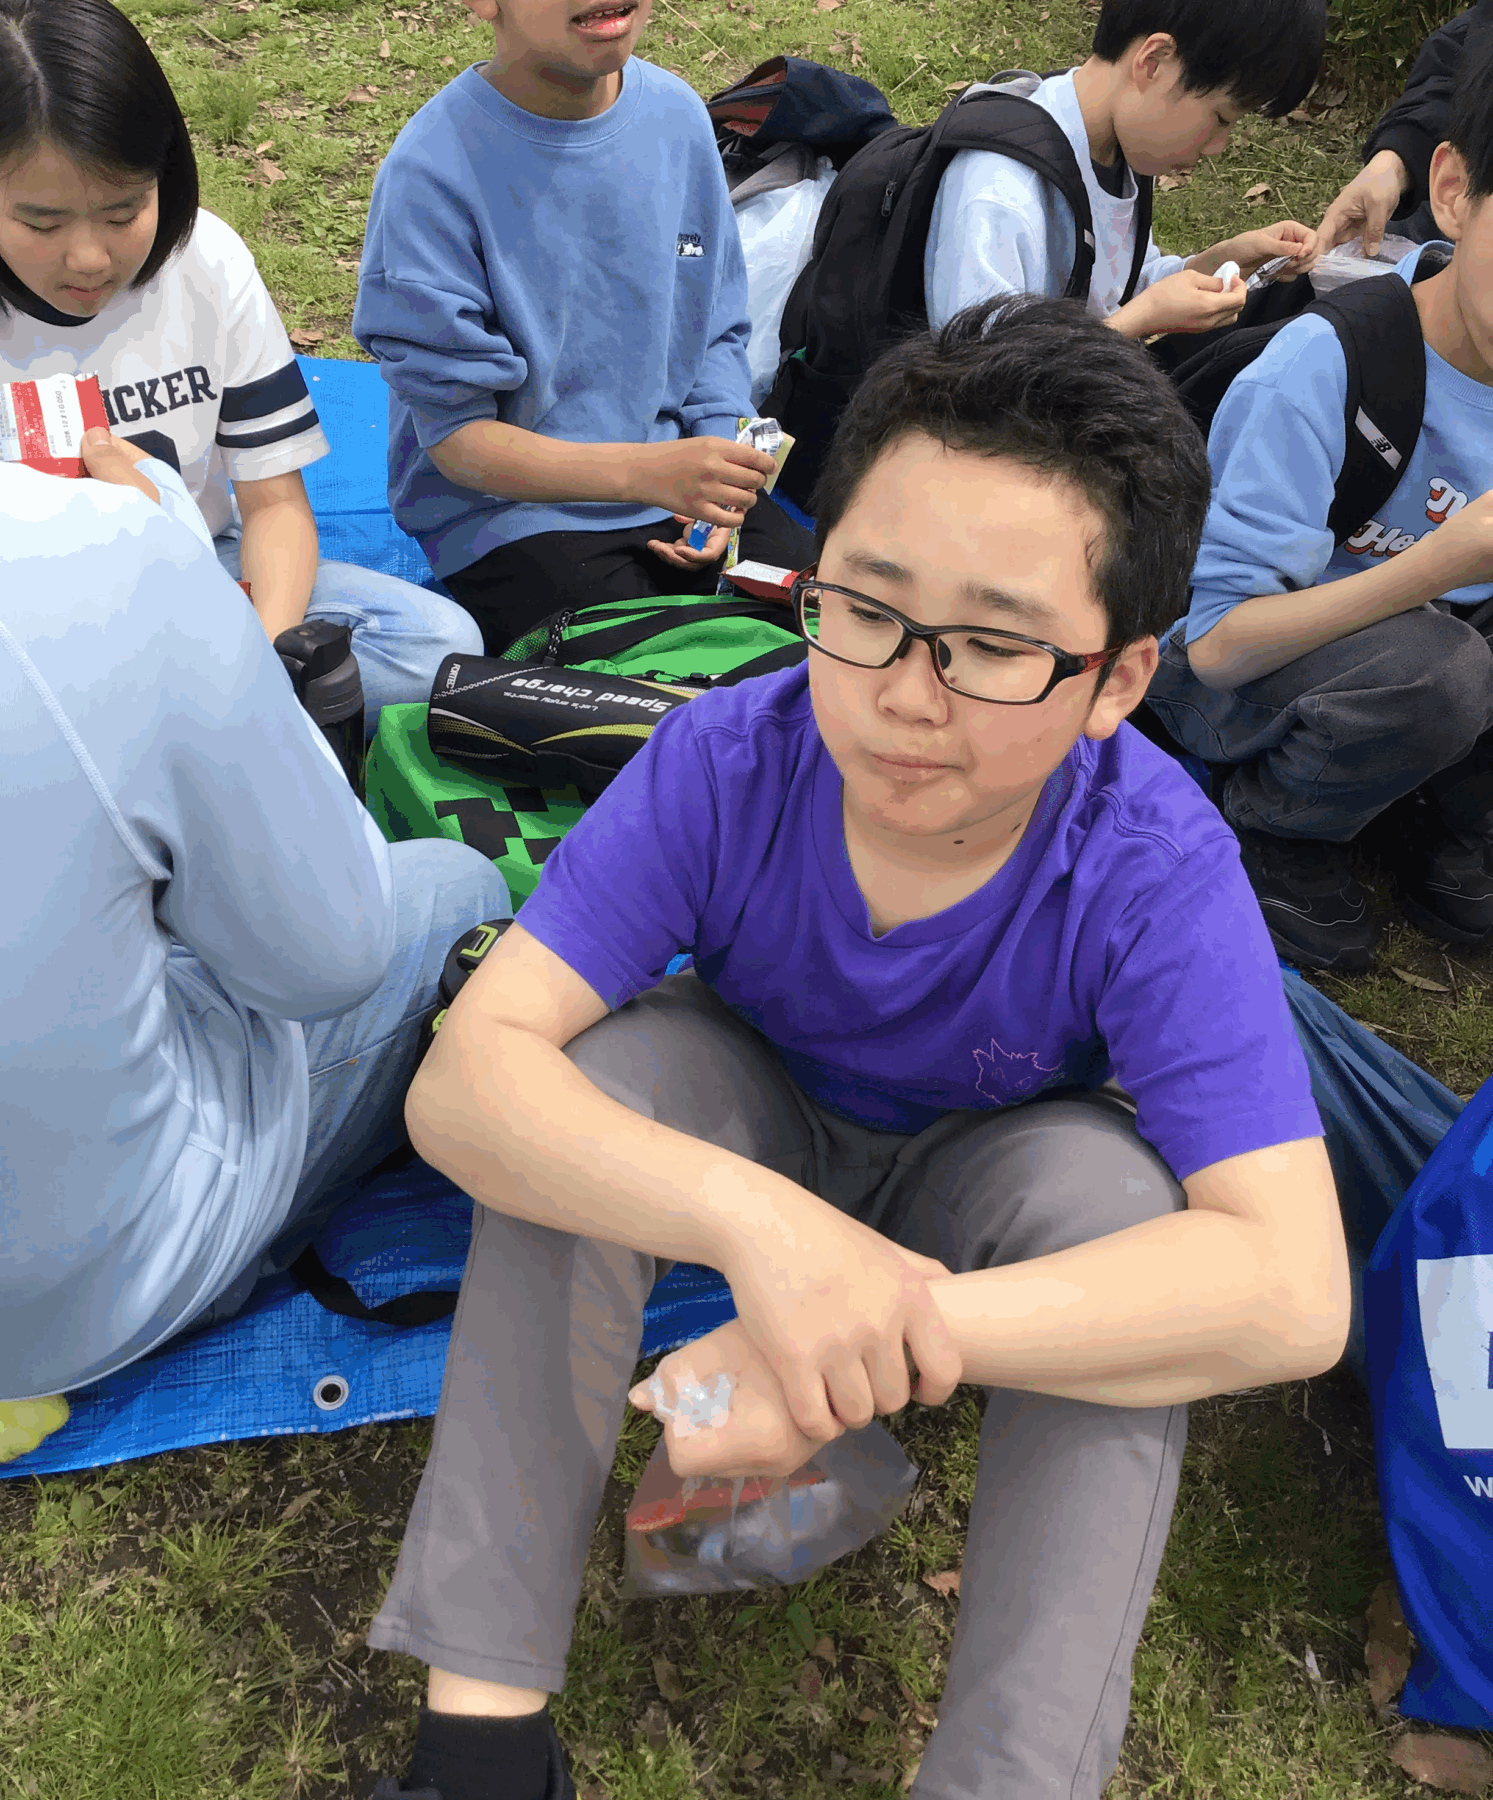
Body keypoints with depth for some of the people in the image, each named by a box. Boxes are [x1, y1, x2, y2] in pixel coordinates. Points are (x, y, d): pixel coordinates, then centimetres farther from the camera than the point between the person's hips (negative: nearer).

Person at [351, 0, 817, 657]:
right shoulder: (430, 175, -17)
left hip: (677, 484, 5)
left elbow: (718, 331, 10)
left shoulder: (679, 116, 0)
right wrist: (648, 472, -32)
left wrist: (718, 489, -8)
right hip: (504, 506, -5)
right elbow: (458, 439, -17)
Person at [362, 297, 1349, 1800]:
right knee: (612, 1055, -29)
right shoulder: (724, 762, -28)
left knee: (1109, 1180, -33)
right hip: (748, 1137, 1)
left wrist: (882, 1339, -46)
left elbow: (1292, 1291, -37)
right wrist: (753, 1219, -52)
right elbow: (460, 1081, -33)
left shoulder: (1158, 873, -31)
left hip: (983, 1194, 0)